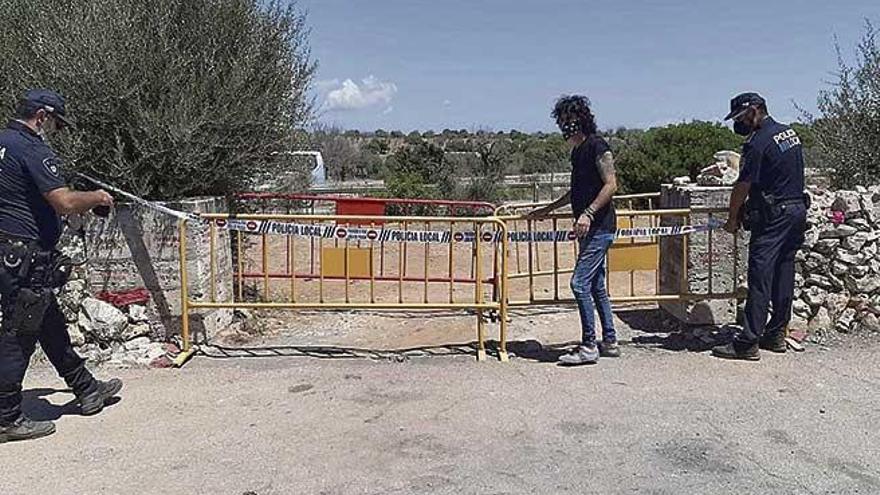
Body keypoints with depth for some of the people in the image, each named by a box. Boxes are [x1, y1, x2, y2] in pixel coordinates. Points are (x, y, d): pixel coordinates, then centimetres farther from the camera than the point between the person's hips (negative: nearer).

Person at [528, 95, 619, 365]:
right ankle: (610, 342, 21)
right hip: (590, 228, 10)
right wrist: (549, 209, 28)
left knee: (580, 283, -12)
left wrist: (588, 213, -25)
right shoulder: (577, 151, 17)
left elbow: (610, 184, -17)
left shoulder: (597, 146, -11)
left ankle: (589, 346, -5)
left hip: (599, 227, -10)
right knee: (596, 286, 13)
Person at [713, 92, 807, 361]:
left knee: (760, 278, -8)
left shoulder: (759, 143, -15)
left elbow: (742, 187, -12)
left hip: (774, 217, -9)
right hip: (798, 210, 9)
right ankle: (776, 335, 20)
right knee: (784, 274, 12)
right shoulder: (790, 132, 13)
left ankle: (748, 343, -7)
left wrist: (732, 219, 1)